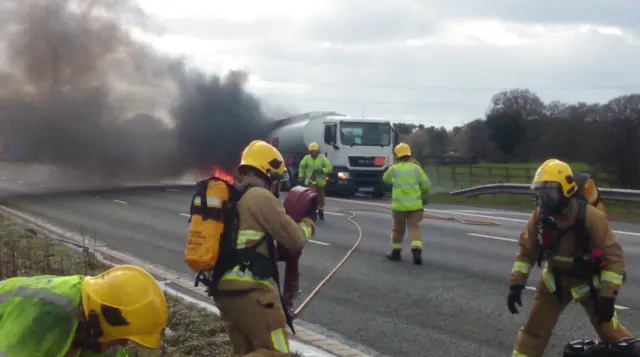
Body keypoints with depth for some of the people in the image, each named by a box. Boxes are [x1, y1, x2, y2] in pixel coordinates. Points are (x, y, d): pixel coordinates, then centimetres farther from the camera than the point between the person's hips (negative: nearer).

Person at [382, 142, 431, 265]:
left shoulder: (393, 169, -2)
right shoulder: (416, 168, 0)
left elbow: (385, 179, 18)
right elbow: (426, 185, 0)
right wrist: (424, 197, 17)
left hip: (399, 205, 0)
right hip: (415, 204, 0)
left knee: (398, 229, 15)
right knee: (414, 228, -1)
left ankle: (396, 252, 25)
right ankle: (417, 251, -18)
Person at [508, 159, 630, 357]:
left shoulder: (590, 217, -28)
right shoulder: (540, 216, -15)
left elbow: (614, 256, -24)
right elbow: (526, 250, -3)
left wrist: (608, 295, -27)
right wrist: (516, 284, -9)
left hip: (588, 283, -3)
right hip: (555, 281, 3)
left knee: (610, 332, 4)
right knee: (534, 329, 4)